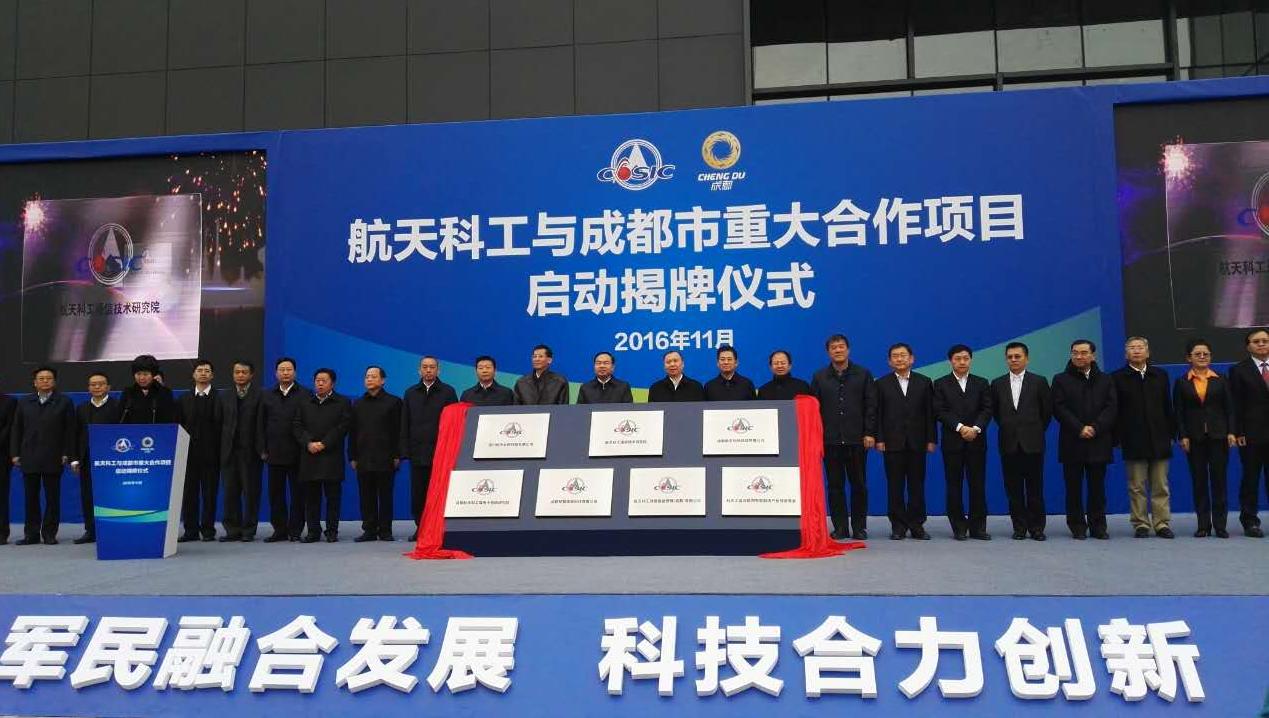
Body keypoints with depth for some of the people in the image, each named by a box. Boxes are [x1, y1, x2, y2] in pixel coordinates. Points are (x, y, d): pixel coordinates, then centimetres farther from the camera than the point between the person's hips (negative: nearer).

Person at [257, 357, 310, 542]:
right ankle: (280, 530, 13)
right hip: (275, 453, 3)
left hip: (297, 453, -3)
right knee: (275, 493, 5)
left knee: (297, 493, 1)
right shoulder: (267, 396, 13)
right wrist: (263, 449, 4)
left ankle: (295, 530, 8)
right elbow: (260, 424, 12)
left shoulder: (304, 395, 2)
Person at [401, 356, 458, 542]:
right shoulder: (411, 393, 13)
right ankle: (420, 528, 15)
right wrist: (405, 450, 5)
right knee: (418, 494, 5)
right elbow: (405, 424, 13)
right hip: (417, 453, 3)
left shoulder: (448, 392, 4)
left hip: (441, 452, -3)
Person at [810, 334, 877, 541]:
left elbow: (871, 406, 3)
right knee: (835, 485, 3)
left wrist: (870, 433, -4)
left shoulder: (863, 375, 7)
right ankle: (840, 527, 10)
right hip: (830, 440, 1)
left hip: (856, 439, -1)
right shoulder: (819, 377, 9)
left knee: (859, 484, 4)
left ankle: (859, 527, 13)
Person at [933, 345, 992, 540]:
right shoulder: (940, 384, 6)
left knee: (978, 485, 1)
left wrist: (976, 428, -14)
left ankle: (978, 527, 7)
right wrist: (960, 427, -14)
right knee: (954, 485, 1)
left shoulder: (981, 383, 12)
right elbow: (940, 412, -4)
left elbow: (987, 410, 3)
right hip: (952, 442, -1)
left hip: (976, 441, 1)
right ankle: (959, 527, 8)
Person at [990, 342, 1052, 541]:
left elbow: (1047, 410, 7)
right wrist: (1007, 428, 11)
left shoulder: (1039, 382, 2)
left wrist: (1036, 431, 9)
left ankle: (1036, 527, 9)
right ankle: (1019, 526, 11)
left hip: (1032, 443, -2)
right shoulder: (997, 384, 7)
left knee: (1035, 487, 1)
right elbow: (994, 411, 16)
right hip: (1009, 443, 2)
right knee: (1013, 489, 4)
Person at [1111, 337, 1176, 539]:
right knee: (1136, 487, 2)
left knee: (1161, 486, 4)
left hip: (1159, 439, 3)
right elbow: (1115, 410, 0)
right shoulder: (1118, 377, 2)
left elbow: (1168, 407, 12)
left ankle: (1162, 524, 9)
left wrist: (1171, 432, 5)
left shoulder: (1160, 375, 12)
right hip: (1133, 441, -2)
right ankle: (1141, 525, 7)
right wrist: (1117, 438, -5)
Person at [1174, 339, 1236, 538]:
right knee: (1199, 481, 3)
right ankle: (1203, 524, 9)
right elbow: (1179, 412, 1)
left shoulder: (1221, 380, 5)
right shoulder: (1182, 382, 3)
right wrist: (1183, 436, -7)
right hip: (1195, 438, 0)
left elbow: (1229, 408, 4)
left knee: (1219, 479, 0)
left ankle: (1220, 524, 5)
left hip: (1218, 436, 0)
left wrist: (1231, 432, -5)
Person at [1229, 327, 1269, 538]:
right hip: (1252, 434, -2)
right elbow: (1237, 405, -2)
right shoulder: (1239, 370, 2)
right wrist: (1239, 433, -9)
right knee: (1250, 478, 4)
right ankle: (1250, 522, 9)